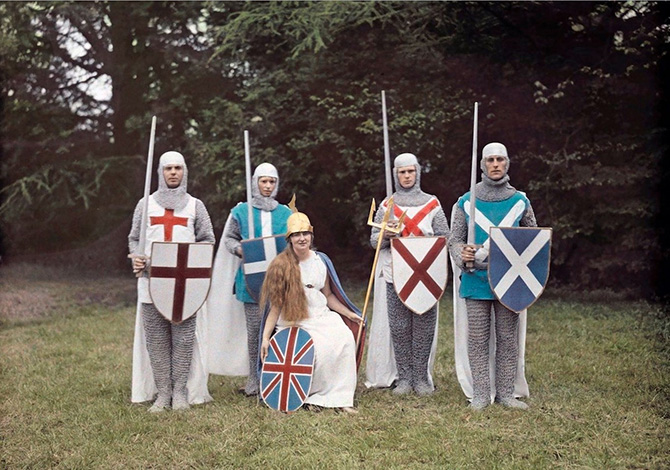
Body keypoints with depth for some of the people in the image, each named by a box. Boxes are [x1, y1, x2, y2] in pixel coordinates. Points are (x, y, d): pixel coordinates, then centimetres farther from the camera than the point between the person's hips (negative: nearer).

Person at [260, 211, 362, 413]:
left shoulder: (321, 261, 7)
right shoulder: (281, 265, -5)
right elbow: (276, 305, -3)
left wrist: (349, 313, 11)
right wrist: (266, 338, -9)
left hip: (322, 317, 4)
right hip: (294, 322, -4)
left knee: (345, 338, -24)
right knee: (319, 348, -30)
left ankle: (341, 398, -13)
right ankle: (312, 396, -5)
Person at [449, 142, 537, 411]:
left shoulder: (520, 202, 7)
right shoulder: (467, 202, 3)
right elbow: (454, 239, 4)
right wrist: (462, 254, -17)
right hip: (476, 279, -1)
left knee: (508, 338, 6)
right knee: (478, 339, 2)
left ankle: (506, 393, 17)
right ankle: (480, 394, 11)